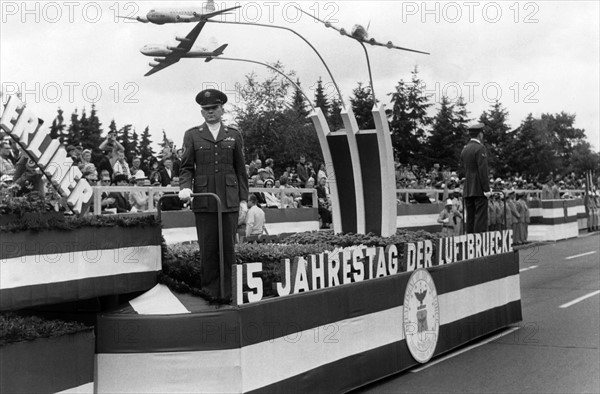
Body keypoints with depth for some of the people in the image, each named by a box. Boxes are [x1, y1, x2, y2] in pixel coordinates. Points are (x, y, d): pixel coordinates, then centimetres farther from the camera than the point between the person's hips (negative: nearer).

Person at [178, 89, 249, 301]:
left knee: (228, 248, 1)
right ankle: (209, 294, 8)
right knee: (207, 249, 0)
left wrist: (243, 198, 7)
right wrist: (185, 187, -12)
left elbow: (241, 169, 12)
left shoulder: (234, 135, 13)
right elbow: (186, 167, 7)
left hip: (229, 201, 1)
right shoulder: (192, 135, 10)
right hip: (203, 201, -1)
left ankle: (228, 294, 7)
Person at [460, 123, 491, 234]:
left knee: (470, 218, 8)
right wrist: (486, 189, -15)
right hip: (479, 189, -8)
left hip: (467, 190, 8)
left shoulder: (464, 149, 14)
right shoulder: (480, 148, -10)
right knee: (481, 217, -8)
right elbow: (483, 170, -15)